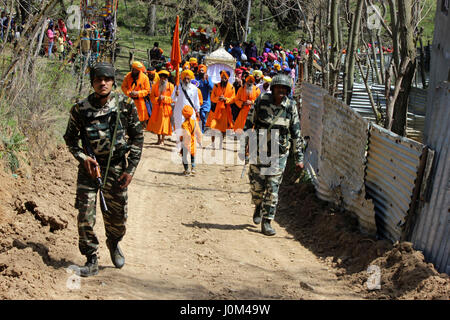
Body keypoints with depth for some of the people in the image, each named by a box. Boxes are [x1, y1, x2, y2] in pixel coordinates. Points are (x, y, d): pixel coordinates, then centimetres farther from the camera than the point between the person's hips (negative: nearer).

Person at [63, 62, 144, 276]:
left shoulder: (125, 105, -4)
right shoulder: (81, 109, -4)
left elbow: (137, 138, 2)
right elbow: (70, 138, 7)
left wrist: (131, 169, -3)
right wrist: (83, 157, -10)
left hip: (116, 166, 0)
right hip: (89, 166, 0)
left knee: (117, 217, 8)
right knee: (85, 216, -7)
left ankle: (114, 243, 41)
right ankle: (91, 260, 7)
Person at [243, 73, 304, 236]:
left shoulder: (291, 107, -2)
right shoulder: (261, 101, -4)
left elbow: (296, 134, 2)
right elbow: (249, 122, 6)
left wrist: (299, 158, 1)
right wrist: (246, 143, 3)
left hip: (279, 153, 0)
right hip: (259, 151, 0)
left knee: (273, 188, -4)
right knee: (256, 185, 3)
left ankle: (267, 222, 2)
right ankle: (258, 206, 36)